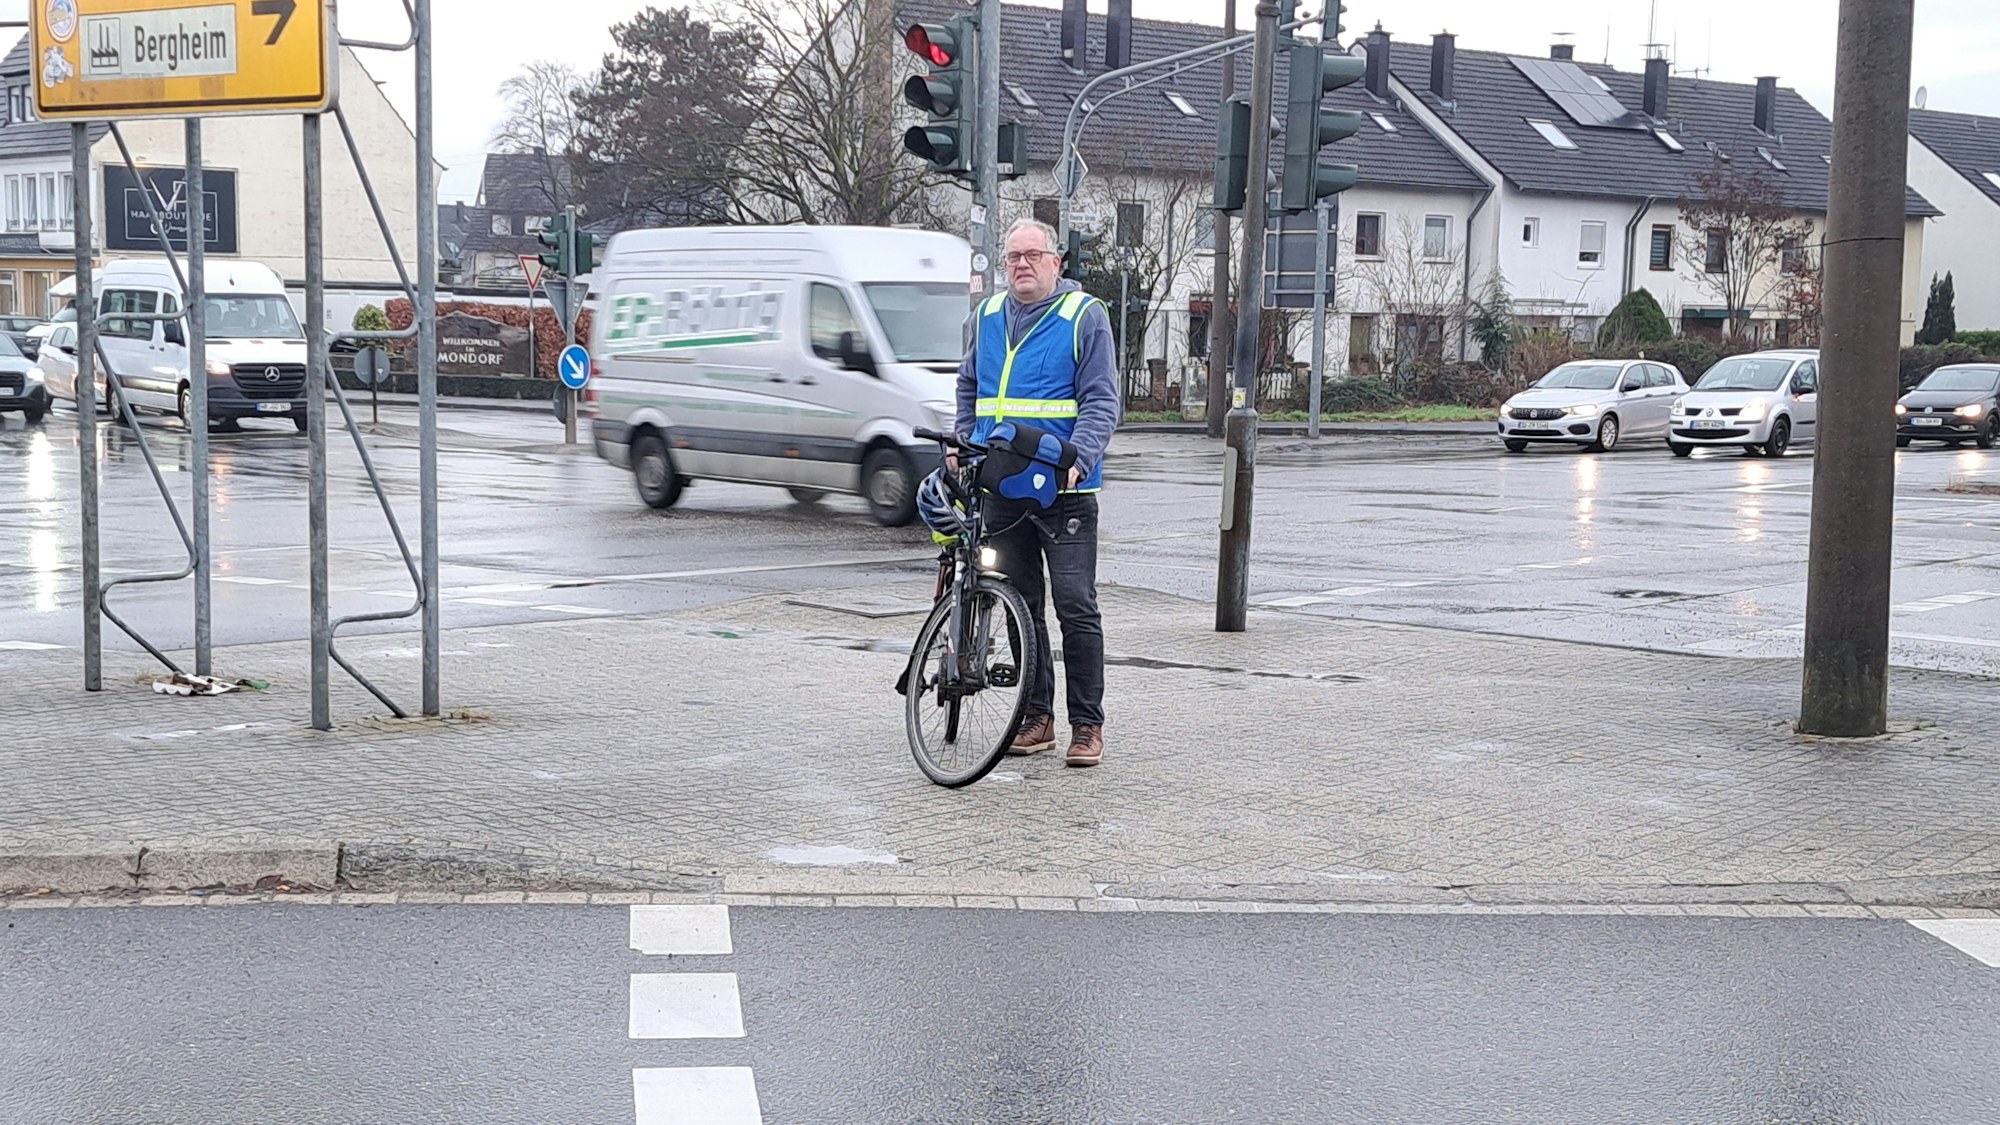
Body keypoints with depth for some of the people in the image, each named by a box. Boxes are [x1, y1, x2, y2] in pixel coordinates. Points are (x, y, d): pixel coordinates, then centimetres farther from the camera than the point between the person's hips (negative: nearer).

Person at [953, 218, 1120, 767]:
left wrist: (1078, 459, -22)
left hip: (1064, 492, -5)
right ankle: (1037, 717, 18)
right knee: (1021, 605, 10)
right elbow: (968, 388, 27)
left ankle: (1087, 726, -1)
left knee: (1076, 607, -7)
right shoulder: (988, 315, 14)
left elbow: (1101, 401, -8)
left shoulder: (1084, 315, -3)